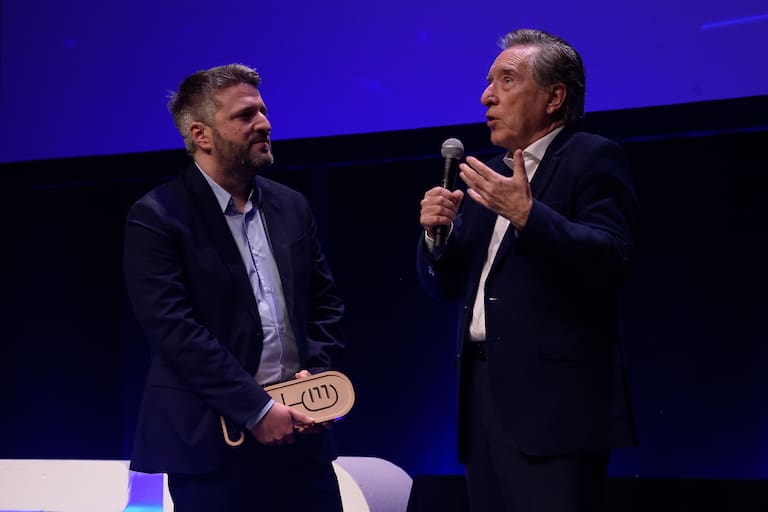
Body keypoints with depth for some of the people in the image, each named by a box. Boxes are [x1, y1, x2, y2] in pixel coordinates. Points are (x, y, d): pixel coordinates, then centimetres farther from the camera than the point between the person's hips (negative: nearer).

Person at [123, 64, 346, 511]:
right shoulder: (157, 218, -6)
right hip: (212, 441, -5)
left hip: (300, 434, 5)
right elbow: (174, 328, -14)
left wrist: (317, 370, -1)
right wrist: (255, 408, -17)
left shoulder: (291, 207, 13)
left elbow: (326, 302, 17)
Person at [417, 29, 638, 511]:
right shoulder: (488, 175, 20)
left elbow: (611, 260, -16)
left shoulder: (593, 158, -2)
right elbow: (443, 285, 20)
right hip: (484, 391, 8)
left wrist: (526, 214, -24)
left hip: (553, 396, -8)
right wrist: (437, 232, 0)